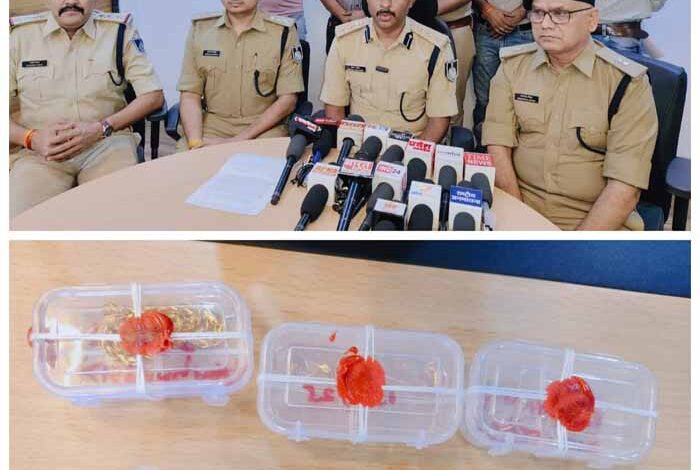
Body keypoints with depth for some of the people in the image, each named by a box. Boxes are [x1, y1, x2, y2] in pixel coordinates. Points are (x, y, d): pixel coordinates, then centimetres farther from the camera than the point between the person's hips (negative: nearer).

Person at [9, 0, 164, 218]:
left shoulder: (119, 30, 4)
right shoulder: (18, 35, 6)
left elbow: (153, 95, 0)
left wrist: (100, 128, -12)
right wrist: (31, 138, -14)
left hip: (108, 142, 0)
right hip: (40, 150, 1)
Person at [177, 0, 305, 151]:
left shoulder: (283, 32, -2)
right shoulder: (200, 28, 6)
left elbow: (288, 99, -6)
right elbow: (190, 94, 4)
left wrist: (239, 140, -15)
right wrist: (196, 143, -14)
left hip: (265, 128, -2)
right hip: (212, 126, 2)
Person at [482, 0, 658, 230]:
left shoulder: (627, 83, -9)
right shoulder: (512, 65, 2)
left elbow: (624, 186, -13)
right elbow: (498, 148, -3)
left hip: (597, 221, -2)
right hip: (519, 208, 3)